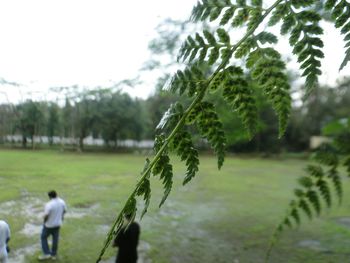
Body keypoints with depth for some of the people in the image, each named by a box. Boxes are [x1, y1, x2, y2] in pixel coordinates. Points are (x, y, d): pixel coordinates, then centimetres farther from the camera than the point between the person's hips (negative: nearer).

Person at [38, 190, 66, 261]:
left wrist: (44, 222, -4)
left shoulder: (49, 205, -27)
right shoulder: (62, 202, -7)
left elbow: (46, 215, -25)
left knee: (44, 237, 17)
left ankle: (46, 254, 17)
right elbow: (64, 211, 6)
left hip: (49, 225, -6)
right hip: (58, 224, 6)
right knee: (55, 239, 17)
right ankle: (54, 254, 29)